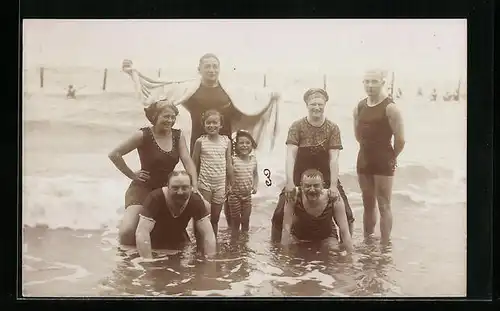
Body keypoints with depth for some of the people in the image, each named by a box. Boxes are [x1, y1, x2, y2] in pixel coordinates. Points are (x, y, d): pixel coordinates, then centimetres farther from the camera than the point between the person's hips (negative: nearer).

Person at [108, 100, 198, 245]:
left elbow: (188, 161, -6)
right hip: (143, 188, -5)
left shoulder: (178, 136, 1)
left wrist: (195, 188, -19)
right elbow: (114, 154, -11)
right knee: (127, 231, -26)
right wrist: (132, 175, -9)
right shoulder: (143, 135, -14)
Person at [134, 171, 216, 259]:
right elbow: (141, 232, -39)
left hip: (178, 244, 1)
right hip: (153, 245, -1)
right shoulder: (155, 198, -33)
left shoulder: (196, 201, -23)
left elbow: (208, 234, -22)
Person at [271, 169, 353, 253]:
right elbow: (286, 228, -30)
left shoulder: (334, 200, -28)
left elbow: (344, 232, -25)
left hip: (326, 237, 0)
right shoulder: (293, 198, -31)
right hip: (298, 236, 0)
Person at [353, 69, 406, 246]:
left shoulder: (390, 108, -13)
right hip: (364, 160, 6)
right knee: (368, 205, 14)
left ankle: (385, 245, 3)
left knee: (384, 206, -3)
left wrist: (391, 157, 0)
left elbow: (400, 140, -12)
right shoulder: (359, 107, 6)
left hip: (383, 163, -6)